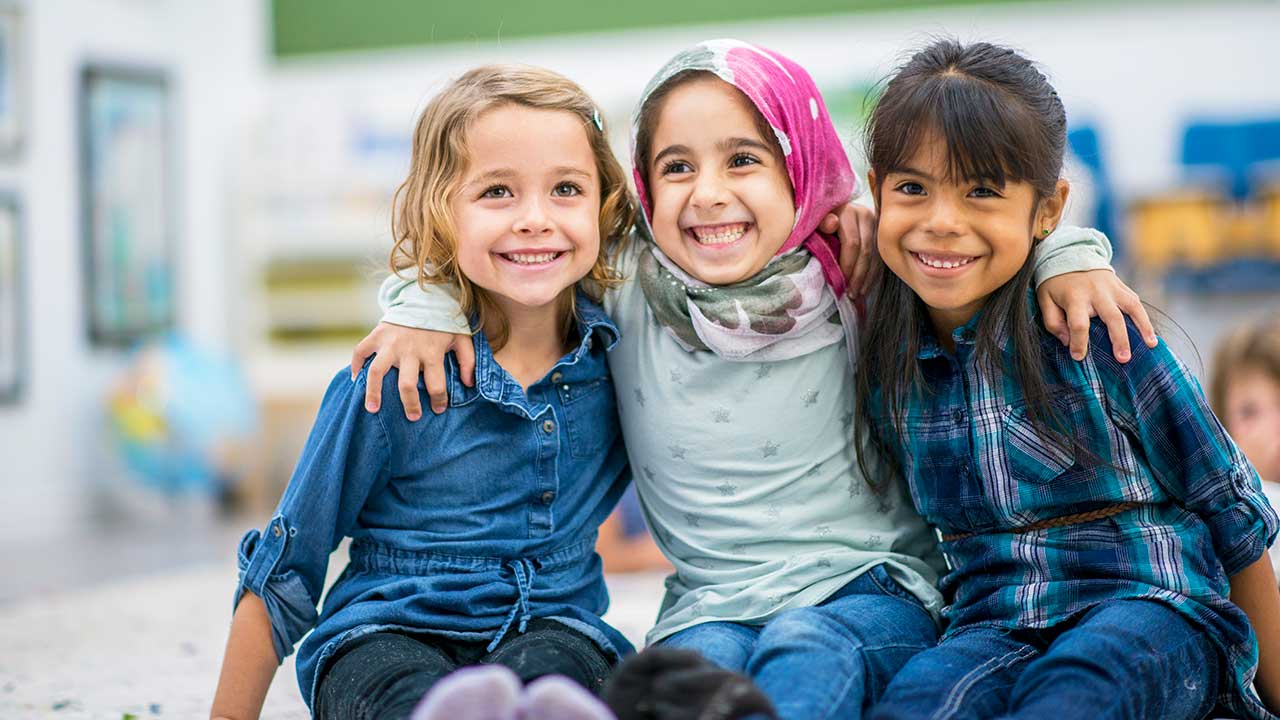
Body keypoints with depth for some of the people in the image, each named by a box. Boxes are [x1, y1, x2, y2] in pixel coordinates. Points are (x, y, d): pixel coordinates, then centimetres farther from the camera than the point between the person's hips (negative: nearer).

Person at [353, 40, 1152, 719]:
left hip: (872, 589, -1)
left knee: (806, 650, -35)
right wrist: (425, 302, -2)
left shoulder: (862, 283, 0)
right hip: (713, 606, 1)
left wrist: (1067, 256, -6)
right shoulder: (622, 293, 1)